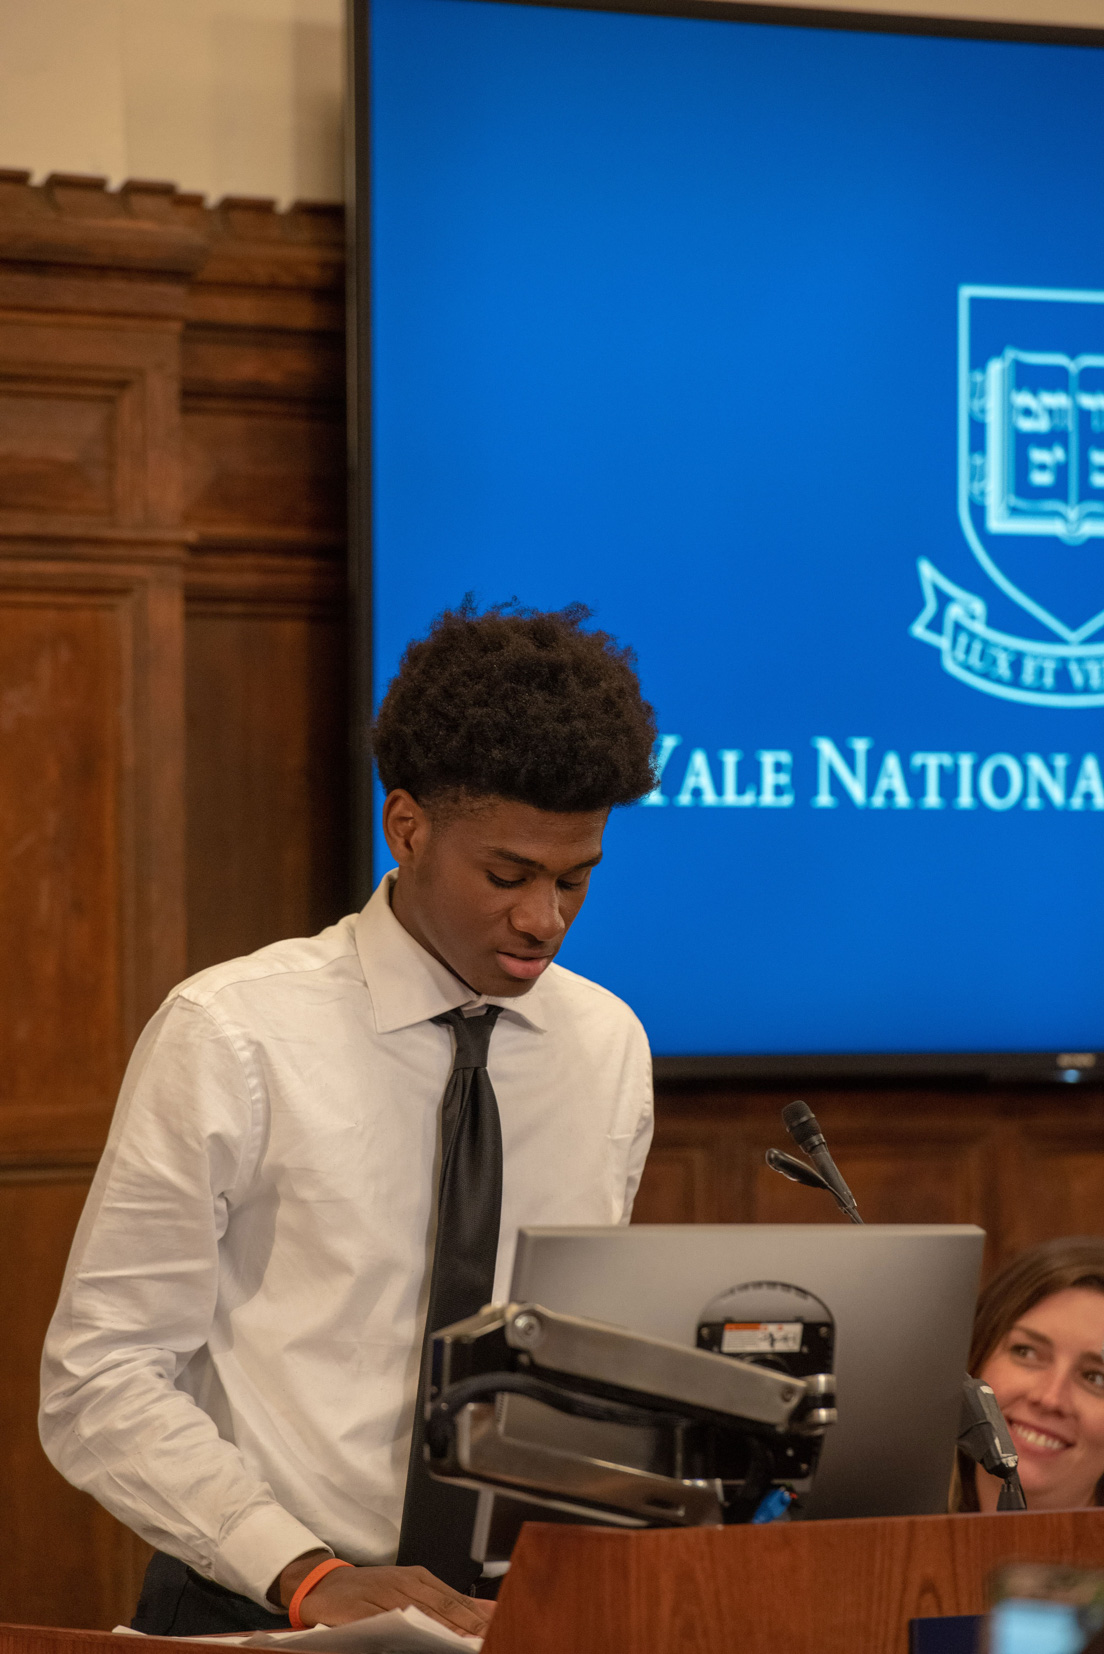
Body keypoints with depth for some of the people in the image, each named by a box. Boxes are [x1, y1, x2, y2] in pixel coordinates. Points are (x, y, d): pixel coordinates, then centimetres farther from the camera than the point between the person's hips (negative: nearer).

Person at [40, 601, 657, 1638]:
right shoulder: (230, 1039, -4)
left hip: (515, 1619, 4)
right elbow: (97, 1386, -6)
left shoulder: (608, 1048, 9)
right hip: (257, 1618, -3)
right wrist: (308, 1577, -17)